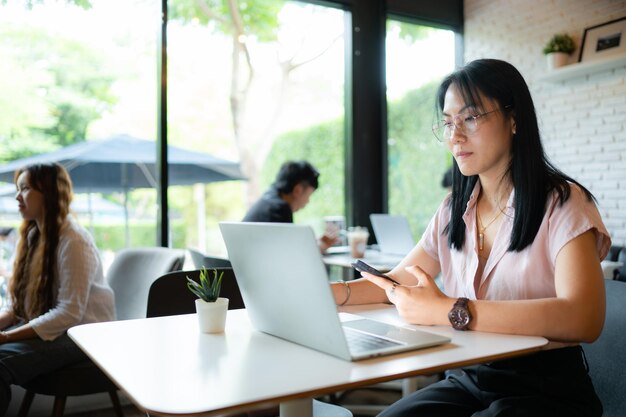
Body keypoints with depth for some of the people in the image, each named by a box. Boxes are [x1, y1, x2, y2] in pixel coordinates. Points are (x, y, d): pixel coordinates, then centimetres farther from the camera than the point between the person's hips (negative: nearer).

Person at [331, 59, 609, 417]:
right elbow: (398, 282, 9)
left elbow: (585, 319, -26)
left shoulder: (562, 204, -10)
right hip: (470, 380, 5)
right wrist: (327, 292, -11)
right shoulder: (455, 210, 8)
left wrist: (448, 311, -32)